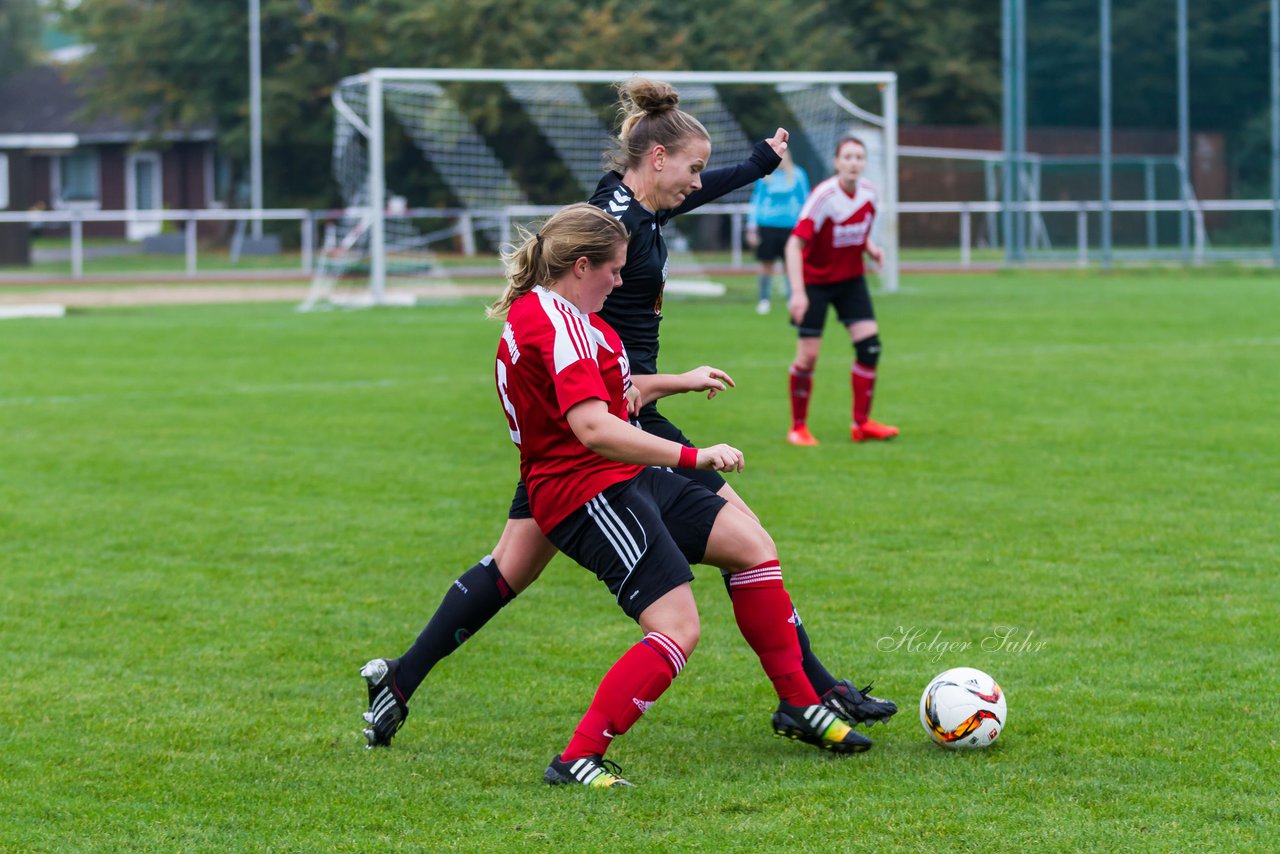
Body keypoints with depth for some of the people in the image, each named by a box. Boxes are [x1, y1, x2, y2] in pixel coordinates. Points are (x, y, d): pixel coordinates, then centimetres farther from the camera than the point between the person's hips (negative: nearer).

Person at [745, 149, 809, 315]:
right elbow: (756, 202, 7)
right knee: (766, 264, 3)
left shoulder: (798, 175, 3)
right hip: (767, 226, 1)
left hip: (790, 227, -1)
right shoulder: (764, 176, 4)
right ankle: (764, 300, 14)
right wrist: (752, 229, 3)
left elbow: (805, 202, 9)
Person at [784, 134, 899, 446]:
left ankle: (861, 423, 5)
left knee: (869, 346, -6)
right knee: (808, 356, -7)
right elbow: (795, 244, -29)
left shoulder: (869, 193, -5)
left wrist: (871, 248, -6)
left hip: (851, 279, 5)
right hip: (814, 279, -5)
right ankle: (798, 427, 9)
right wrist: (797, 292, -38)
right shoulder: (823, 196, -24)